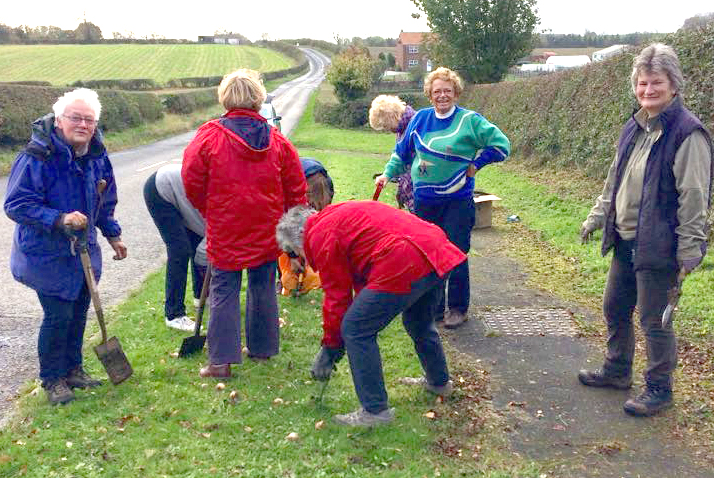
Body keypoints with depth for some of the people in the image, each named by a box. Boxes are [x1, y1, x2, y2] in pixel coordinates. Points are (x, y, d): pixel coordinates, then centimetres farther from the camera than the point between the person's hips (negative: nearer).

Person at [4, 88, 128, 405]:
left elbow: (105, 203, 16)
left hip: (84, 250, 7)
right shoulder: (37, 157, -22)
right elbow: (16, 204, -21)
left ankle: (73, 369, 34)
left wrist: (113, 235, 19)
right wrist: (59, 220, -30)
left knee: (79, 311, 15)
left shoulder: (97, 156, 1)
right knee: (58, 316, -4)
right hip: (47, 253, -7)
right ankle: (52, 379, 17)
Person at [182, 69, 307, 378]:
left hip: (225, 232, -3)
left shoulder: (209, 136, -10)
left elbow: (192, 182, -4)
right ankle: (262, 349, 27)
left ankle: (221, 360, 5)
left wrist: (209, 212, 12)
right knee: (263, 288, 15)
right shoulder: (277, 140, -1)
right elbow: (296, 188, 3)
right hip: (267, 232, 3)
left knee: (223, 292, 5)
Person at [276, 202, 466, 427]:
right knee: (420, 323, 33)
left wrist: (330, 347, 14)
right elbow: (361, 279, 29)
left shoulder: (320, 237, 0)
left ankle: (376, 410, 7)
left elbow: (336, 296, 1)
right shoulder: (337, 216, 29)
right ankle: (439, 382, 53)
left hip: (405, 265, -10)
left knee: (355, 330, 0)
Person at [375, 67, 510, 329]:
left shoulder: (470, 120, -6)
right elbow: (403, 150, 20)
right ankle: (433, 307, 23)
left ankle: (458, 308, 15)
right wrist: (388, 173, 15)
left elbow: (501, 145, -3)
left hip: (457, 201, -4)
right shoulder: (420, 118, 6)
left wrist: (476, 164, -5)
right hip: (424, 201, 4)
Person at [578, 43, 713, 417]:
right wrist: (596, 217, 20)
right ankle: (617, 370, 40)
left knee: (654, 319, 3)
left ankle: (659, 389, 22)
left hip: (657, 245, -8)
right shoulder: (634, 127, 9)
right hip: (625, 241, 8)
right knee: (614, 308, 20)